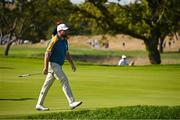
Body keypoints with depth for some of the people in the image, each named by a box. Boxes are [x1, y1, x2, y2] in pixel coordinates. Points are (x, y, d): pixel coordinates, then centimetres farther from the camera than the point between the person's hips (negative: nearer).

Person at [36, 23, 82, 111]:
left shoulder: (64, 41, 11)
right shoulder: (54, 41, -17)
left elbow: (67, 54, 20)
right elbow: (47, 54, -19)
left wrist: (72, 64, 11)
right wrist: (46, 67, -23)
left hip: (58, 66, 10)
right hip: (53, 64, -10)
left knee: (47, 85, 11)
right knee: (64, 80, -15)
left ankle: (39, 105, 15)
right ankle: (71, 102, -18)